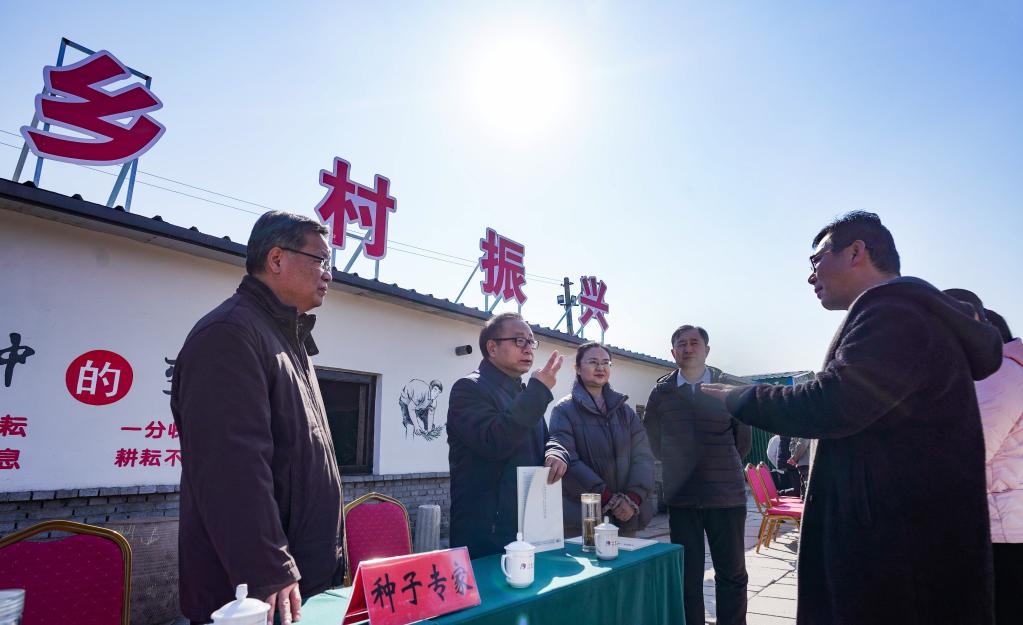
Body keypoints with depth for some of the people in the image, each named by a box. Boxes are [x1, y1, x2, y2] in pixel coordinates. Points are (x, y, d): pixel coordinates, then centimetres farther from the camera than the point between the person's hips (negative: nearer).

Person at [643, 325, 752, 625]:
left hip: (728, 495, 0)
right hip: (681, 497, 1)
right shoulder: (661, 392, 1)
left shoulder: (732, 386, -2)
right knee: (687, 576, 10)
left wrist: (721, 468, 11)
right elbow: (653, 441, 12)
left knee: (732, 574, 10)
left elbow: (744, 440, 6)